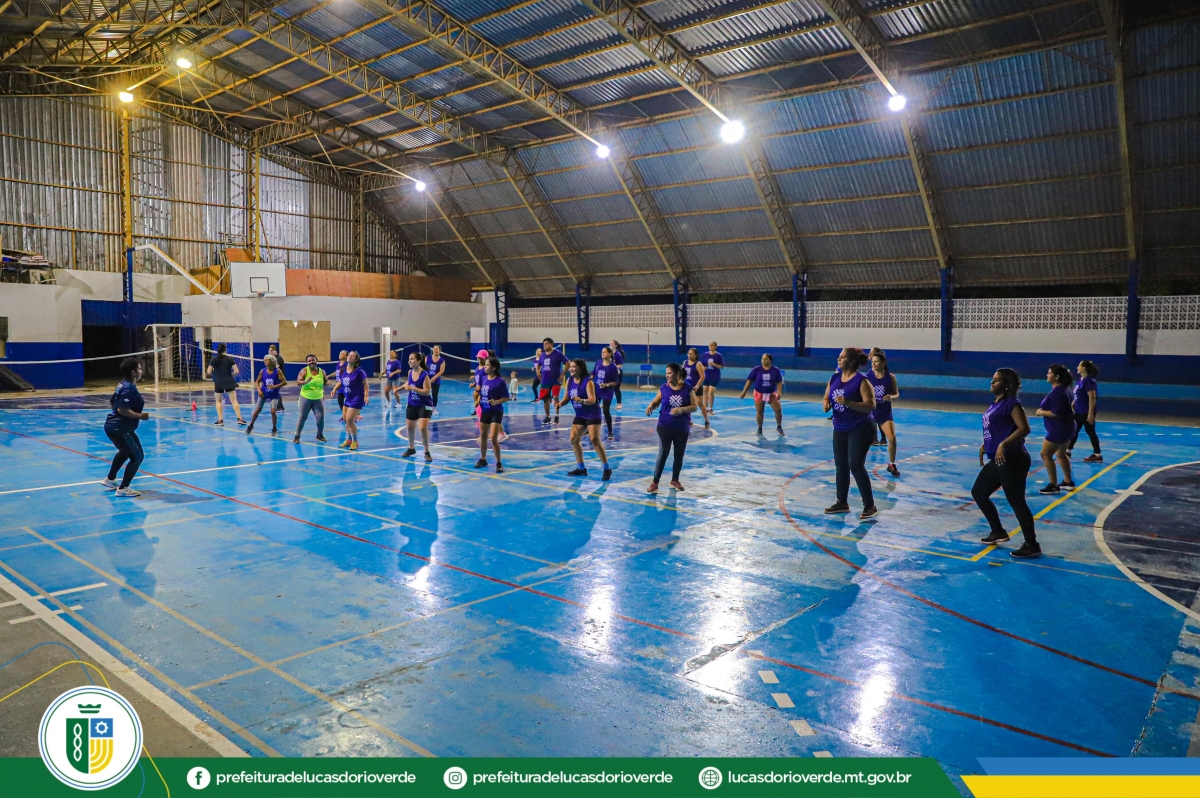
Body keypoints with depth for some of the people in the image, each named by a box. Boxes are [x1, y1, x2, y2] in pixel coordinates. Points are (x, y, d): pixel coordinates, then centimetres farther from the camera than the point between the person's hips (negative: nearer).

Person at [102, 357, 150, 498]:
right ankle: (123, 488, -2)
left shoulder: (123, 385, 9)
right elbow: (122, 409, -28)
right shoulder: (129, 389, -22)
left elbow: (112, 401, 21)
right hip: (120, 429, -11)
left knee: (125, 452, 33)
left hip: (113, 426, 11)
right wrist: (140, 416, -23)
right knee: (137, 457, -6)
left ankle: (110, 479, 46)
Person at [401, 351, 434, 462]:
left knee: (423, 428, -19)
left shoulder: (424, 375, -21)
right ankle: (411, 449, 38)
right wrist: (406, 385, 4)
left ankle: (427, 453, -3)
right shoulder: (410, 372, -1)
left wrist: (412, 388, -28)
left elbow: (427, 391, -26)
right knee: (410, 427, 15)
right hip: (412, 404, 7)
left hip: (424, 405, -7)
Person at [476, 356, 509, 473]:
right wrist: (478, 401, 4)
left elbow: (506, 397, -13)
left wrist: (496, 402, -27)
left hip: (496, 412, -7)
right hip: (485, 411, 7)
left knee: (493, 438, -11)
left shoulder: (500, 381, -15)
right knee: (483, 436, 16)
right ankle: (483, 459, 32)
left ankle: (499, 463, 1)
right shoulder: (484, 379, 5)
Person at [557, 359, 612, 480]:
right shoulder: (569, 381, 1)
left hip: (592, 414, -8)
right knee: (574, 440, 4)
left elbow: (592, 400, -28)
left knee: (595, 440, -18)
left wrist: (581, 400, -47)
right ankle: (581, 468, 19)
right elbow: (567, 397, 8)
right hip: (579, 415, 8)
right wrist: (559, 404, -12)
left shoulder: (588, 382, -20)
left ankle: (607, 469, -9)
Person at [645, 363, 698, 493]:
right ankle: (655, 482, 0)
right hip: (665, 426, -1)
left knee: (679, 455, 12)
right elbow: (656, 401, 4)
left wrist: (681, 409, -22)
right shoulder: (663, 388, -2)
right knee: (663, 454, -6)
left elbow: (695, 406, -7)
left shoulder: (688, 389, -5)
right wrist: (650, 406, -18)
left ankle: (675, 480, 29)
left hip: (682, 428, 1)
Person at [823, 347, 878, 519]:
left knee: (856, 465, -11)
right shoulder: (834, 378, 6)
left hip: (860, 429, -7)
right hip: (840, 429, 7)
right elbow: (826, 397, 15)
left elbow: (871, 405, -21)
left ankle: (870, 506, 0)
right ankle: (842, 503, 24)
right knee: (841, 465, 12)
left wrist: (848, 403, -32)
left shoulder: (861, 380, -15)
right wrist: (826, 405, -8)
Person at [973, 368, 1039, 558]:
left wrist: (1003, 445, -30)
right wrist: (985, 445, 25)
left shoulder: (1011, 403, -13)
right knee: (978, 492, 17)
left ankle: (1032, 545, 6)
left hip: (1011, 460, -10)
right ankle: (998, 532, 29)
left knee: (1016, 501, -5)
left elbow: (1024, 428, -23)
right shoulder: (995, 403, 15)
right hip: (997, 460, 10)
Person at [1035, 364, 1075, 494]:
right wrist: (1043, 410, 6)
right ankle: (1068, 482, 33)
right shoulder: (1061, 389, 10)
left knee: (1046, 455, -6)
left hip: (1059, 429, -11)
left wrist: (1041, 412, -13)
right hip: (1064, 428, 11)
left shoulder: (1057, 392, -23)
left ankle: (1053, 485, -2)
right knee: (1061, 454, 23)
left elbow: (1056, 413, -28)